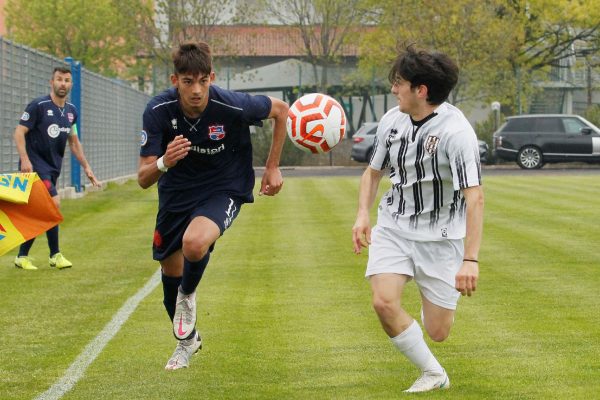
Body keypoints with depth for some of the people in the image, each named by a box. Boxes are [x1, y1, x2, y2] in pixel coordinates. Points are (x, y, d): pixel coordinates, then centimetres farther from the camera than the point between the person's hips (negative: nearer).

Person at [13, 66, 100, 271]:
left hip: (53, 167, 7)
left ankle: (22, 256, 19)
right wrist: (25, 159, -23)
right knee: (53, 202, -19)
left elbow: (74, 141, 21)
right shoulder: (38, 106, -10)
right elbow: (19, 133, -12)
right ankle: (55, 254, -8)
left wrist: (86, 167, 17)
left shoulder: (71, 111, 11)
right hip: (35, 165, -7)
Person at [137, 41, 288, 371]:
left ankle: (187, 295, 3)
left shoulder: (233, 106, -27)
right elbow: (143, 179, -20)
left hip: (224, 188, -3)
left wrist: (272, 167, -2)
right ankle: (187, 340, 41)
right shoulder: (158, 111, -22)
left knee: (195, 243, -33)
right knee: (170, 268, 12)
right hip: (177, 190, 3)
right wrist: (164, 162, -43)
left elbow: (281, 110, -5)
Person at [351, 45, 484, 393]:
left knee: (438, 332, -1)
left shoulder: (456, 131, -22)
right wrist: (363, 214, -2)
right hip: (394, 225, 4)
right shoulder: (392, 120, -3)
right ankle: (434, 374, 1)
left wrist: (471, 260, -34)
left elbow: (475, 197, -27)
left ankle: (439, 297, 39)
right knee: (384, 302, -21)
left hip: (440, 236, -4)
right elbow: (374, 171, 15)